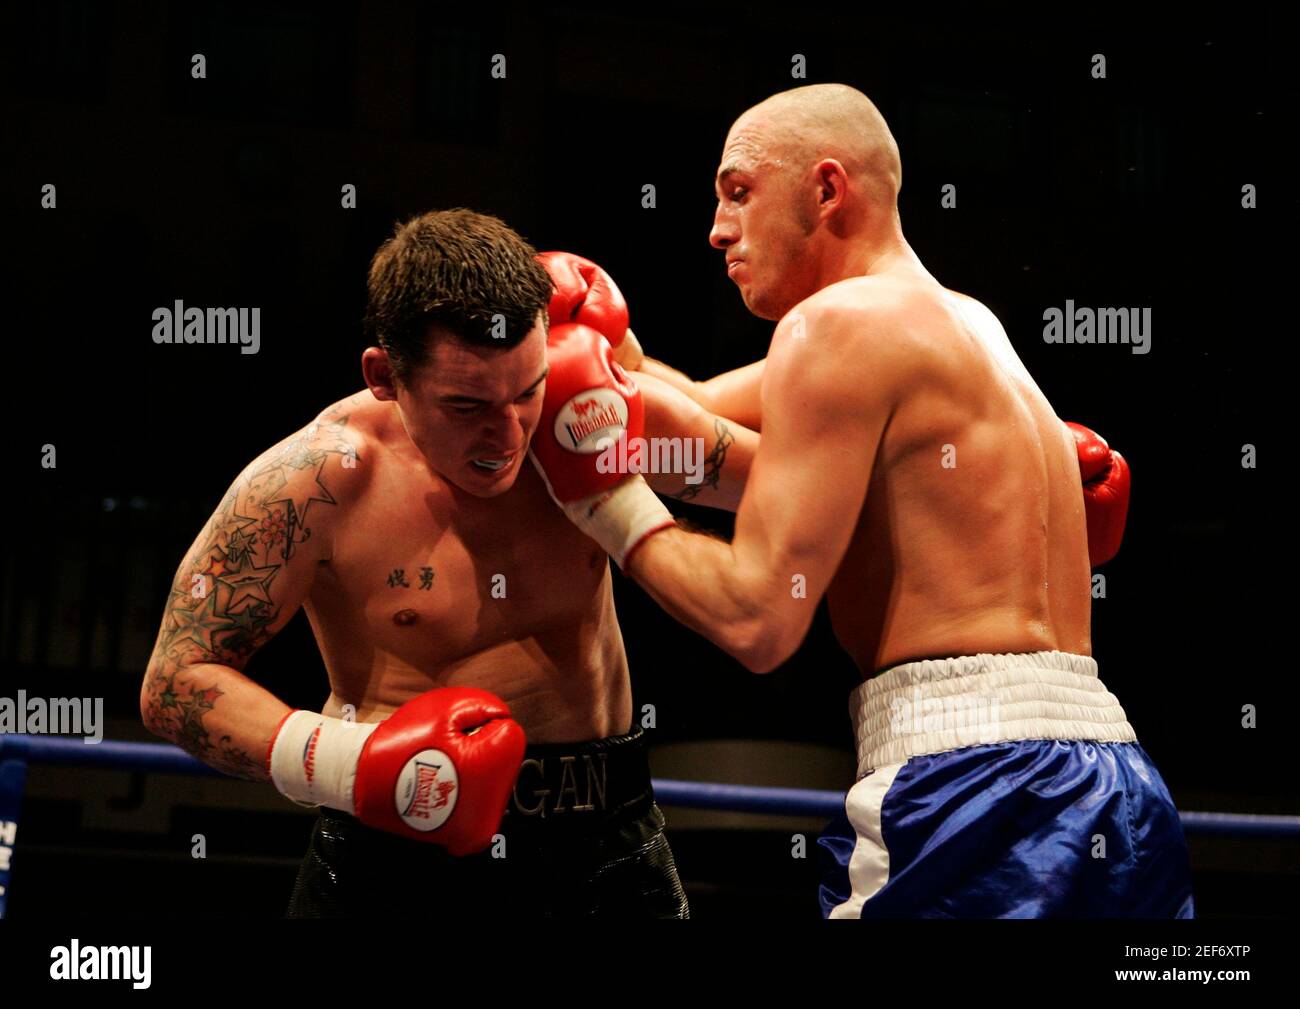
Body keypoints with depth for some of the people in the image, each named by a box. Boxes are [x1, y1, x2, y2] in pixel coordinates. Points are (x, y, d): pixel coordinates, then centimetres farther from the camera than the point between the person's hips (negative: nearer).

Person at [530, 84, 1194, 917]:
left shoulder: (838, 324, -6)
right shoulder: (964, 322, 22)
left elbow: (756, 617, -10)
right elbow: (701, 415, 27)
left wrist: (609, 503, 3)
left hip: (979, 783, -9)